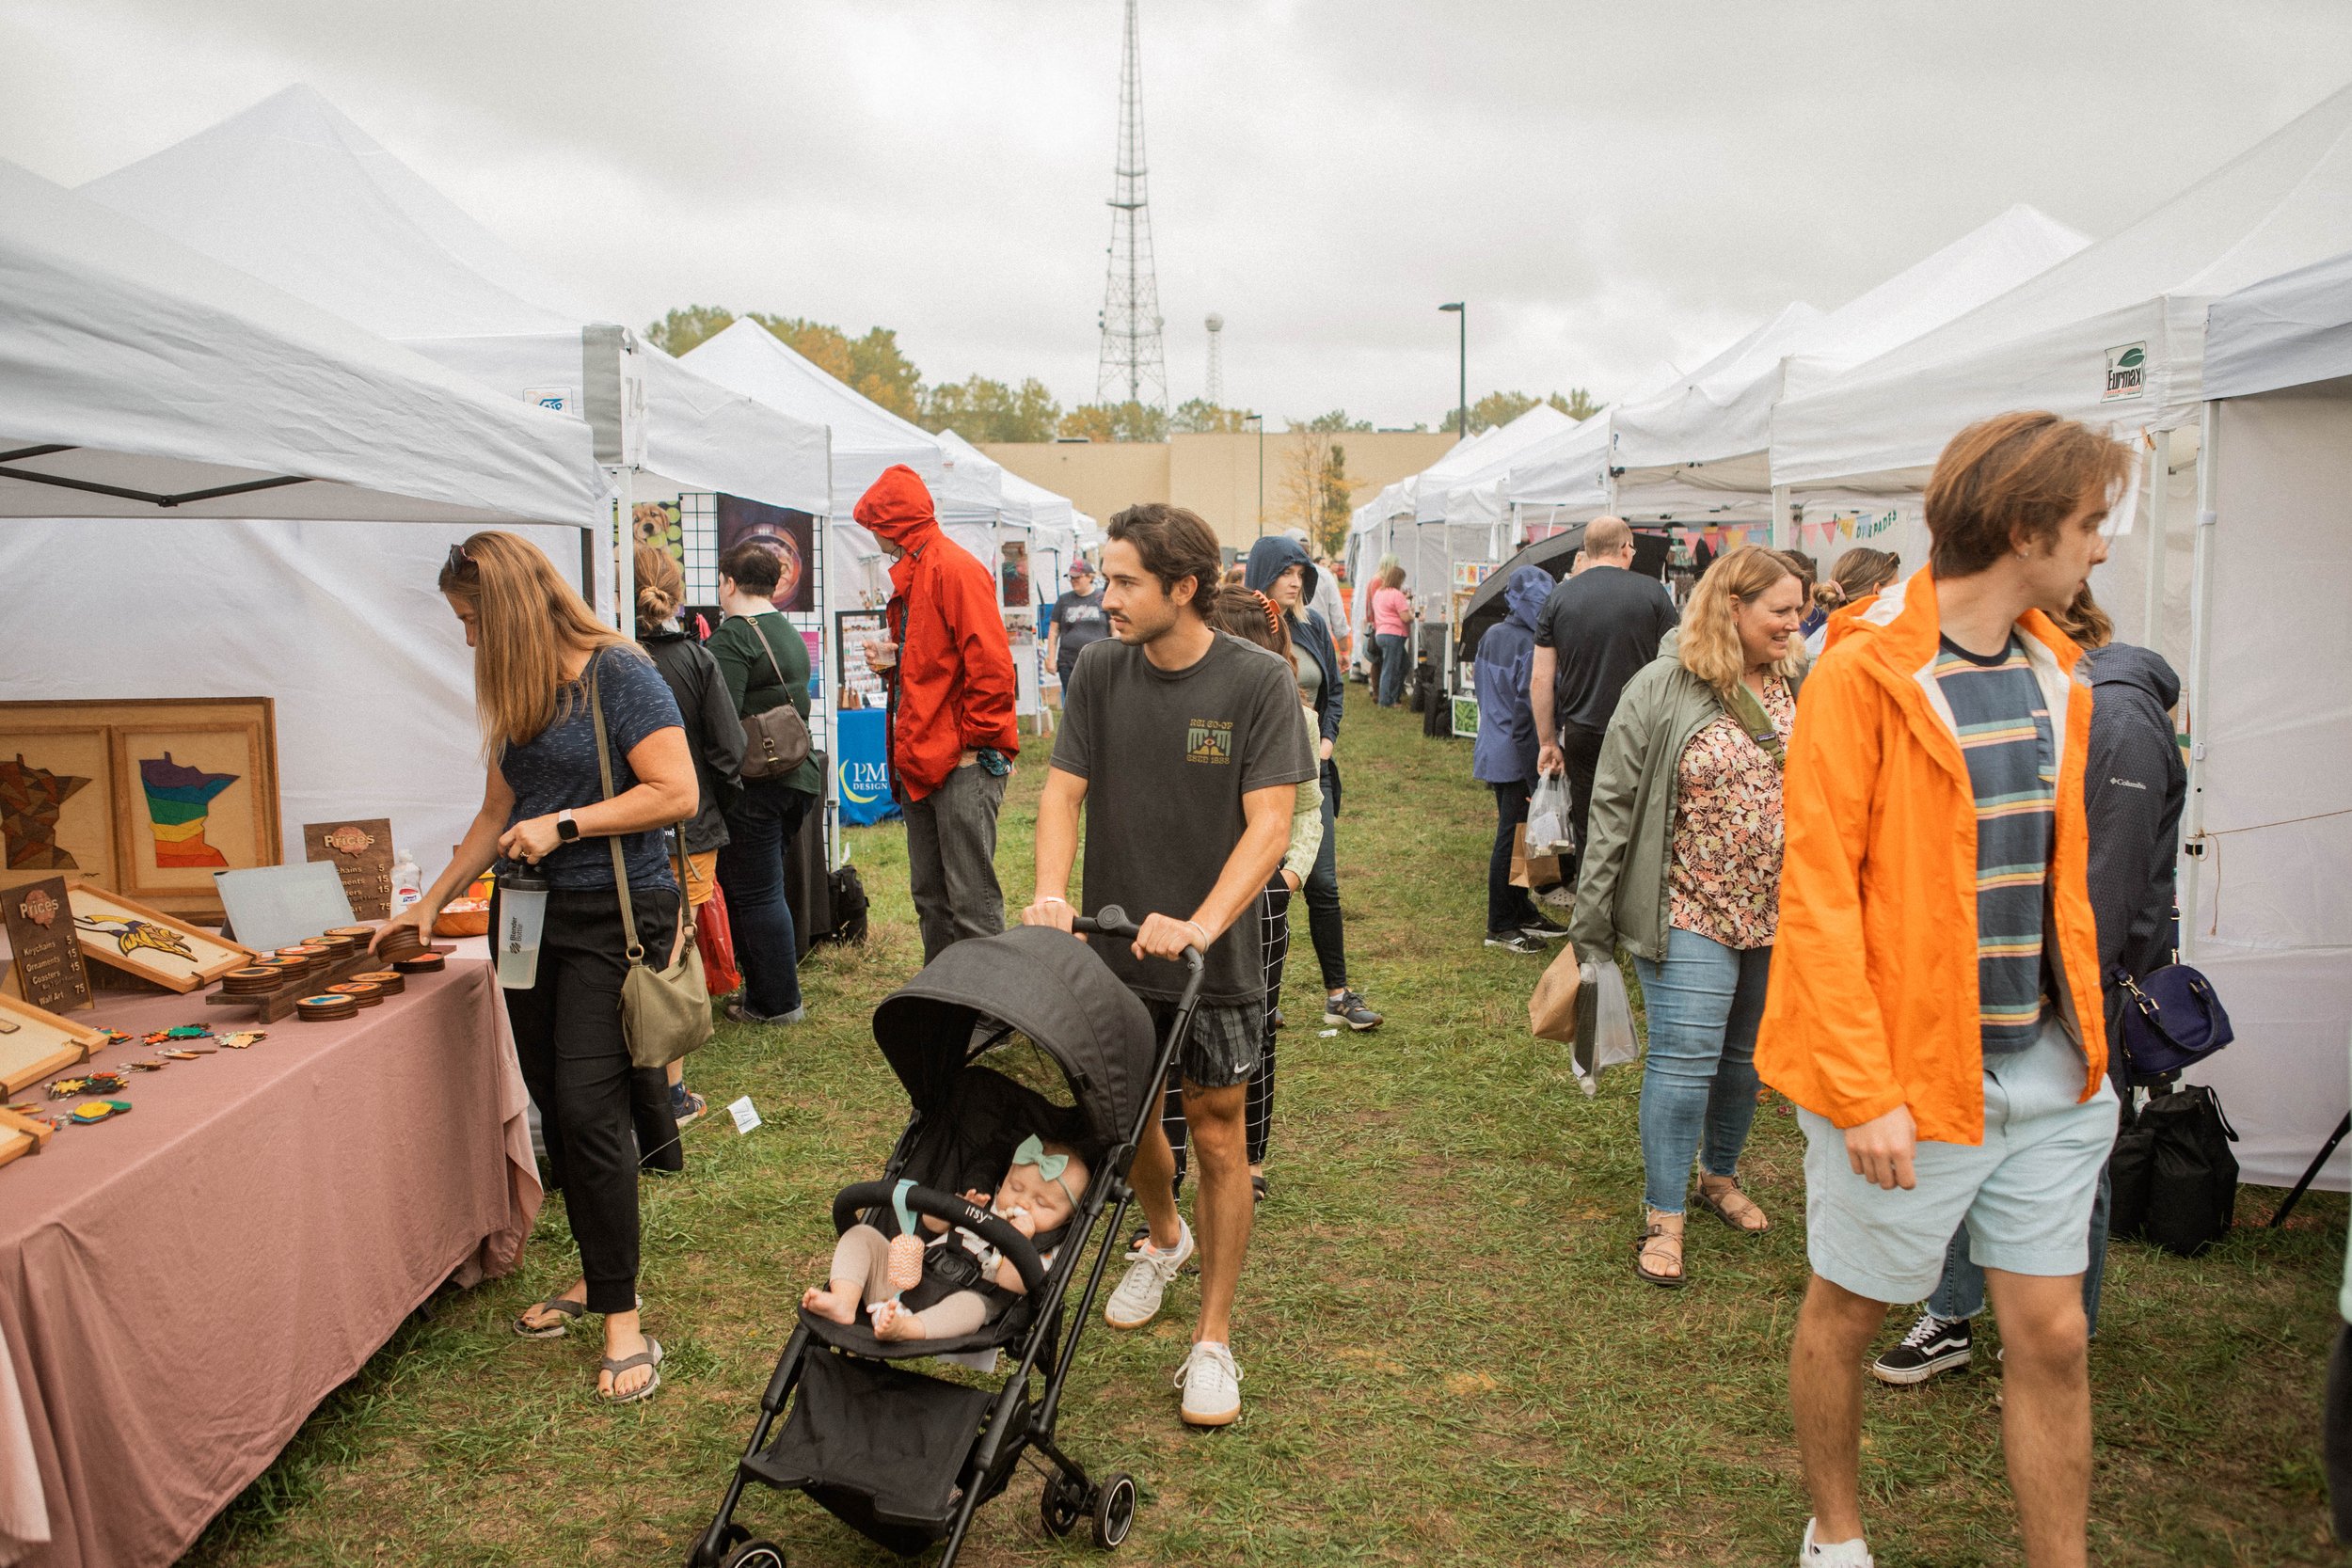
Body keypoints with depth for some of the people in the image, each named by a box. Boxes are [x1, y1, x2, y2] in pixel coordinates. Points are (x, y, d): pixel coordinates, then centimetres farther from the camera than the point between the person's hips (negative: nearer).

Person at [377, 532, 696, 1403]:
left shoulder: (617, 672, -10)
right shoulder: (515, 693, 15)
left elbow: (676, 793, -16)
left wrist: (565, 824, -16)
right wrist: (430, 902, 23)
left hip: (614, 914, -8)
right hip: (533, 916, 8)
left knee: (589, 1109, -10)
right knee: (554, 1108, 9)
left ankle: (622, 1318, -1)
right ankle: (597, 1274, 24)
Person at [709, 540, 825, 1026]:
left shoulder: (731, 638, -13)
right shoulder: (790, 634, 15)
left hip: (753, 785, -9)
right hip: (798, 774, 9)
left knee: (755, 894, 0)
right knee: (769, 889, 18)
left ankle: (776, 1002, 7)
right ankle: (766, 988, 26)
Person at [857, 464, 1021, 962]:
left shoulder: (955, 568, -12)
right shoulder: (911, 575, 18)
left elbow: (990, 663, -19)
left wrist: (974, 740, -17)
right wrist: (895, 658, 6)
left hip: (963, 763, -10)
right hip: (922, 762, 10)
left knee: (971, 900, -6)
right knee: (930, 896, 16)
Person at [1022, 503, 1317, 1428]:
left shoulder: (1259, 682, -13)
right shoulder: (1100, 670, -3)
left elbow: (1269, 824, -18)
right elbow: (1063, 792, -3)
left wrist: (1200, 925, -30)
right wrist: (1050, 896, -20)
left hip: (1214, 955, -3)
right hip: (1115, 946, 4)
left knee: (1216, 1138, 4)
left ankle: (1214, 1339, 18)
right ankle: (1164, 1239, 49)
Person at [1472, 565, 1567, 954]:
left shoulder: (1491, 635, 7)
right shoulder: (1530, 646, -19)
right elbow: (1529, 708, -19)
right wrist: (1535, 771, -15)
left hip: (1492, 749, 9)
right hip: (1517, 757, -9)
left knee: (1512, 833, 18)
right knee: (1512, 838, -1)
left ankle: (1521, 912, 29)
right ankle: (1500, 927, 7)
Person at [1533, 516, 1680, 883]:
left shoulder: (1559, 596, 2)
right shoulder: (1652, 592, -3)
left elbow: (1541, 678, 1)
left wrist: (1547, 741, 9)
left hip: (1581, 734, 2)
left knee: (1587, 831, 9)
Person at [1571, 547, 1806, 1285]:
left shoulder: (1802, 687, 4)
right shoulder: (1664, 690, -10)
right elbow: (1614, 808, -9)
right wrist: (1590, 924, -11)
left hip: (1780, 915, 5)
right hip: (1692, 912, -5)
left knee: (1746, 1055, 17)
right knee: (1684, 1059, -4)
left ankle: (1720, 1176, 38)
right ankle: (1663, 1217, 8)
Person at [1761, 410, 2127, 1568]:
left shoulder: (2052, 670, 7)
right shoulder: (1863, 674, -15)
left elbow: (2061, 871, 14)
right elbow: (1819, 894, -17)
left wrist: (2091, 1037, 10)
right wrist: (1863, 1091, -19)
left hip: (2044, 1069, 6)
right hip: (1910, 1078, -6)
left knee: (2052, 1334, 10)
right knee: (1848, 1310, 13)